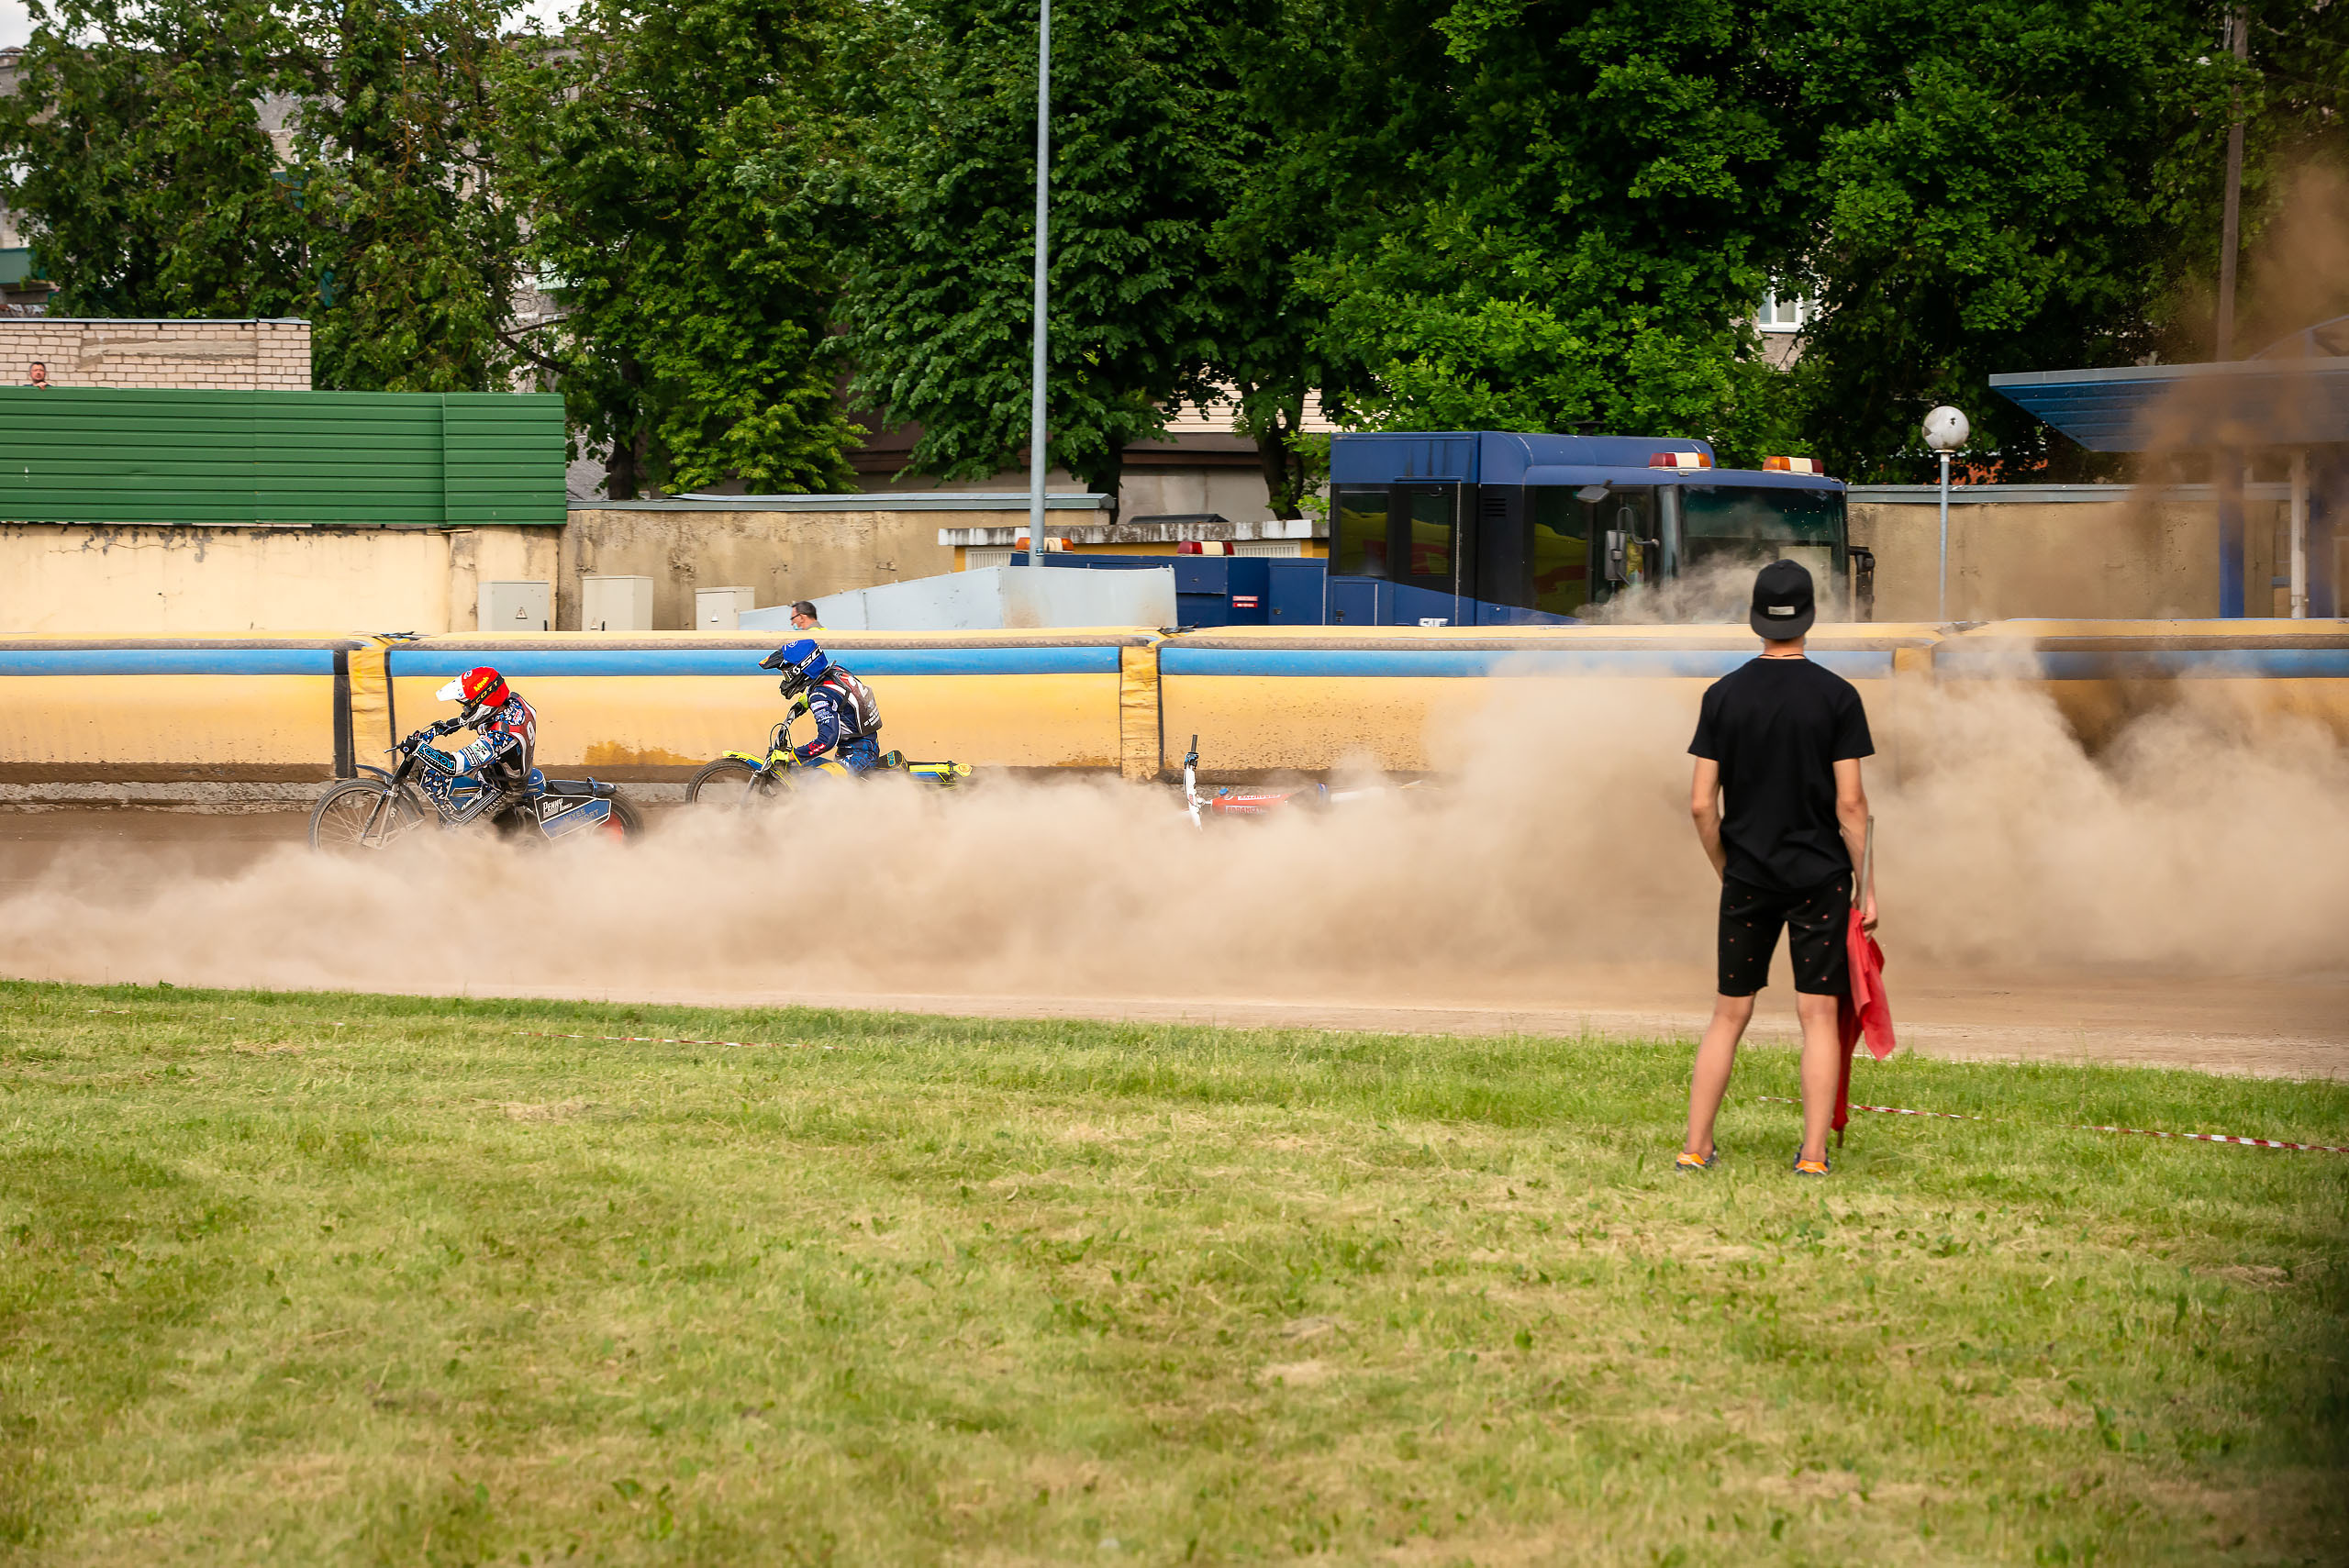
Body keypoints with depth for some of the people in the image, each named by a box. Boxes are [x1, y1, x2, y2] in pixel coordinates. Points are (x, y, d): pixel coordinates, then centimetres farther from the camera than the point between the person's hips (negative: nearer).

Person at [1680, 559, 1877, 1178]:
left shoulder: (1723, 695, 0)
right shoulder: (1837, 696, -6)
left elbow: (1701, 804, -1)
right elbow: (1850, 804, -8)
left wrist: (1727, 870, 13)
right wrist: (1868, 887, -1)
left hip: (1748, 878, 2)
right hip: (1820, 877, -2)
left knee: (1729, 1015, 9)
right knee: (1818, 1016, 1)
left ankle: (1695, 1148, 8)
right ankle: (1813, 1155, -1)